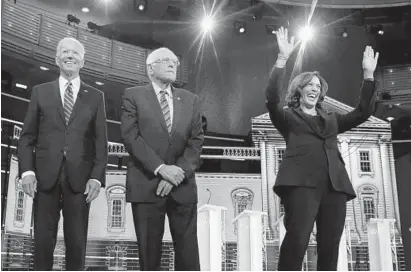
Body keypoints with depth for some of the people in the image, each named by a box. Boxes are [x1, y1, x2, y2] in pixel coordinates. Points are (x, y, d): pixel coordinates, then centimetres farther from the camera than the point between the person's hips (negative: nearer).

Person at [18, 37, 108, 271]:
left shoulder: (95, 96, 10)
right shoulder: (40, 92, 12)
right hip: (45, 177, 0)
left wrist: (97, 176, -5)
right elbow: (27, 137, 8)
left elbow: (101, 141, 6)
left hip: (79, 179, 0)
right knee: (43, 240, 3)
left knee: (77, 241, 3)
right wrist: (27, 170, -5)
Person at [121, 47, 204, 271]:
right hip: (146, 185, -2)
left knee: (188, 254, 3)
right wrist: (160, 168, -16)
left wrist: (179, 172, -11)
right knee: (149, 252, 4)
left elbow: (196, 141, 5)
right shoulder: (134, 96, 5)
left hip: (182, 186, 3)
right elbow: (130, 136, -7)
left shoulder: (190, 100, 14)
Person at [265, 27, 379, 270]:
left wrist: (369, 75, 12)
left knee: (330, 247, -2)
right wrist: (283, 59, -10)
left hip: (334, 184, 5)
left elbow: (363, 112, 20)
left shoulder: (332, 119, 30)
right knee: (297, 240, -20)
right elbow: (272, 98, -2)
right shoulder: (289, 117, 17)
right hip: (302, 182, -4)